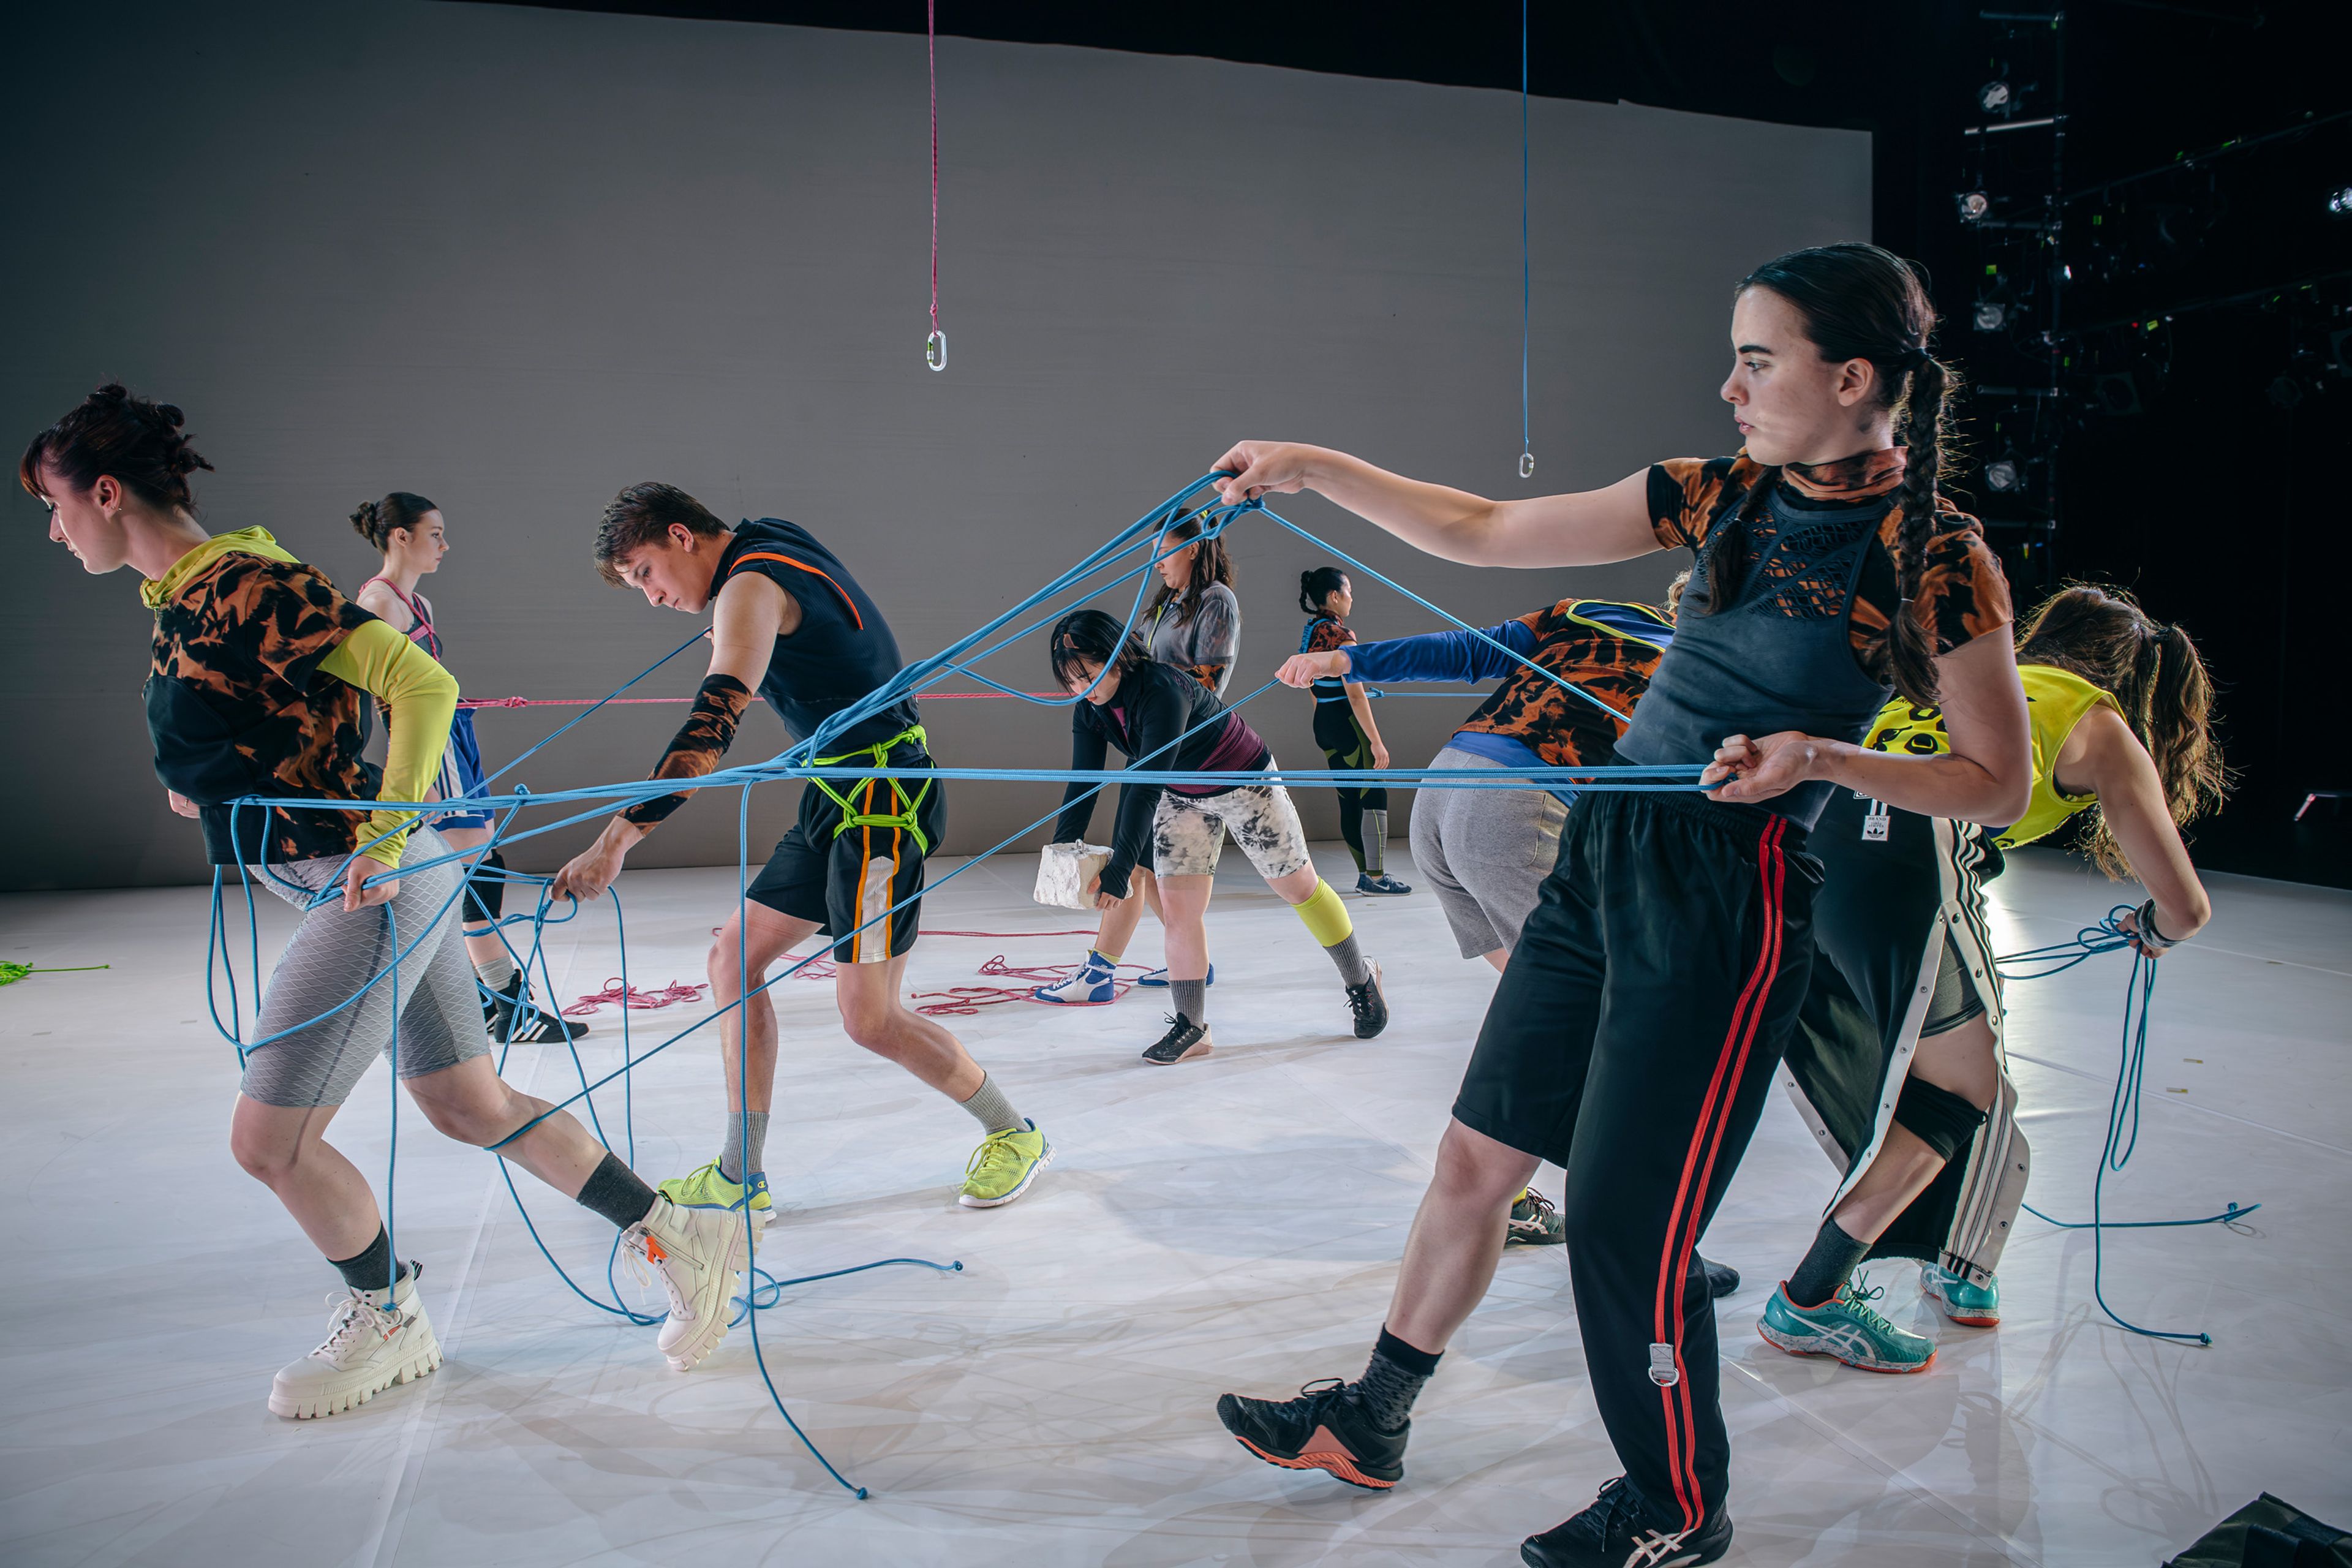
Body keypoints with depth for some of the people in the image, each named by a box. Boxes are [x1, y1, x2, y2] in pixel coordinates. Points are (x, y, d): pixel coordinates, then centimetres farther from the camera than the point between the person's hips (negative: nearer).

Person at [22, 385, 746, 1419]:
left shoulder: (244, 590, -17)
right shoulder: (180, 600, 13)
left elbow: (423, 685, -24)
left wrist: (384, 839, -25)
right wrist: (212, 791, 12)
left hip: (372, 889, -10)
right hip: (378, 886, 10)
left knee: (268, 1140, 0)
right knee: (470, 1109, 13)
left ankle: (387, 1322, 24)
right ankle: (679, 1243, 20)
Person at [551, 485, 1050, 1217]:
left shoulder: (751, 585, -16)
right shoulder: (776, 548, 13)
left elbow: (713, 724, -29)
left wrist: (617, 839, -33)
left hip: (881, 801, -10)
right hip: (837, 799, 11)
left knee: (869, 1018, -7)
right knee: (734, 958, 8)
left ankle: (1015, 1135, 14)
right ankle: (739, 1180, 14)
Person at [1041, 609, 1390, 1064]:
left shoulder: (1163, 691, -37)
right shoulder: (1091, 709, -13)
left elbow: (1146, 786, -41)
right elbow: (1083, 780, -13)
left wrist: (1120, 868, -45)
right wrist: (1062, 848, -27)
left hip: (1246, 783, -6)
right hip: (1182, 797, 6)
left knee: (1299, 887, 7)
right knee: (1177, 906, -3)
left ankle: (1361, 979, 28)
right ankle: (1190, 1028, 6)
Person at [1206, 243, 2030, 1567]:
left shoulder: (1938, 558, -9)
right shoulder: (1722, 498, 7)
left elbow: (1999, 784, -4)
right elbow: (1486, 533, 11)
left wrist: (1825, 757, -19)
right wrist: (1315, 467, 9)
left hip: (1727, 901, -6)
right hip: (1601, 857, 7)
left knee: (1625, 1226, -1)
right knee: (1476, 1157, 13)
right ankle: (1372, 1421, 32)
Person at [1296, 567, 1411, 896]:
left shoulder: (1309, 632, 11)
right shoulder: (1339, 634, -17)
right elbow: (1355, 694, -19)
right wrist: (1376, 741, -17)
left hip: (1324, 723, 9)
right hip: (1349, 722, -9)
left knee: (1349, 800, 13)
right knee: (1374, 797, -2)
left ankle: (1366, 874, 18)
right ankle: (1376, 877, 0)